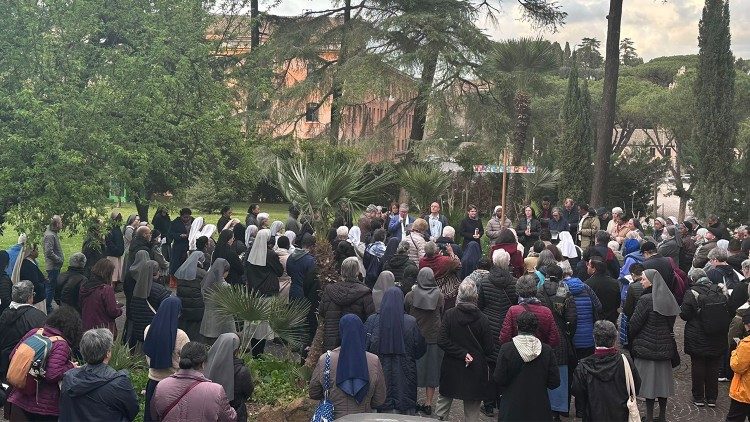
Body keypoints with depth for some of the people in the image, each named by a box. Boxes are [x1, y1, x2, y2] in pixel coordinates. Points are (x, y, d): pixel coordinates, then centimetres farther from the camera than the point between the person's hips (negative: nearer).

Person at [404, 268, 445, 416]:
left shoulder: (410, 296, -7)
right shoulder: (440, 296, -5)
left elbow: (404, 314, 4)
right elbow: (442, 316, 4)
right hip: (434, 338, 1)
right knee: (431, 370, 10)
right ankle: (428, 404, 13)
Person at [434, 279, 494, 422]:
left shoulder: (449, 314, -10)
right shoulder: (482, 319, -12)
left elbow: (442, 341, -14)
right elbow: (489, 348, -7)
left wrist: (463, 354, -13)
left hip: (451, 368, 1)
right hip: (475, 372, -1)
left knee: (444, 399, 19)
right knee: (471, 408, 10)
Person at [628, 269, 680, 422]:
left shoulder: (646, 300, -17)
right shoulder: (668, 299, 4)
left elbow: (634, 323, -14)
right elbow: (671, 324, 13)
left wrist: (629, 338, 3)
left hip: (646, 347, -6)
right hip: (665, 346, 6)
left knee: (648, 381, 0)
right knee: (662, 380, 14)